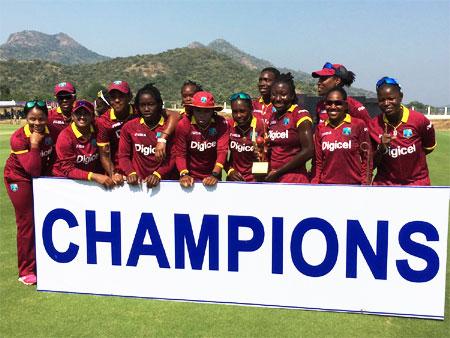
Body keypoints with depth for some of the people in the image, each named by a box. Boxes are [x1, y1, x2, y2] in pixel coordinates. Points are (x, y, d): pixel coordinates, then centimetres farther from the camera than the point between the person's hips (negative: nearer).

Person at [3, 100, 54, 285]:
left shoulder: (50, 131, -14)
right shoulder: (18, 138, -27)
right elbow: (33, 170, -32)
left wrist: (50, 173, -6)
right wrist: (34, 145, -36)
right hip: (20, 179, -5)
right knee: (27, 223, -2)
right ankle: (26, 271, 11)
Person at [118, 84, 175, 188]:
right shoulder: (129, 127, 7)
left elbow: (173, 157, -1)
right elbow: (123, 155, 9)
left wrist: (158, 174, -14)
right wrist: (131, 173, -8)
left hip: (162, 181, -1)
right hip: (137, 182, 2)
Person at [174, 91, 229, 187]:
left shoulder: (221, 123, -13)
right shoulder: (183, 125, -12)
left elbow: (222, 151, -19)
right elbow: (180, 154, -11)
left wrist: (215, 175, -30)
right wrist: (184, 174, -26)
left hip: (212, 176, 1)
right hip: (191, 176, 0)